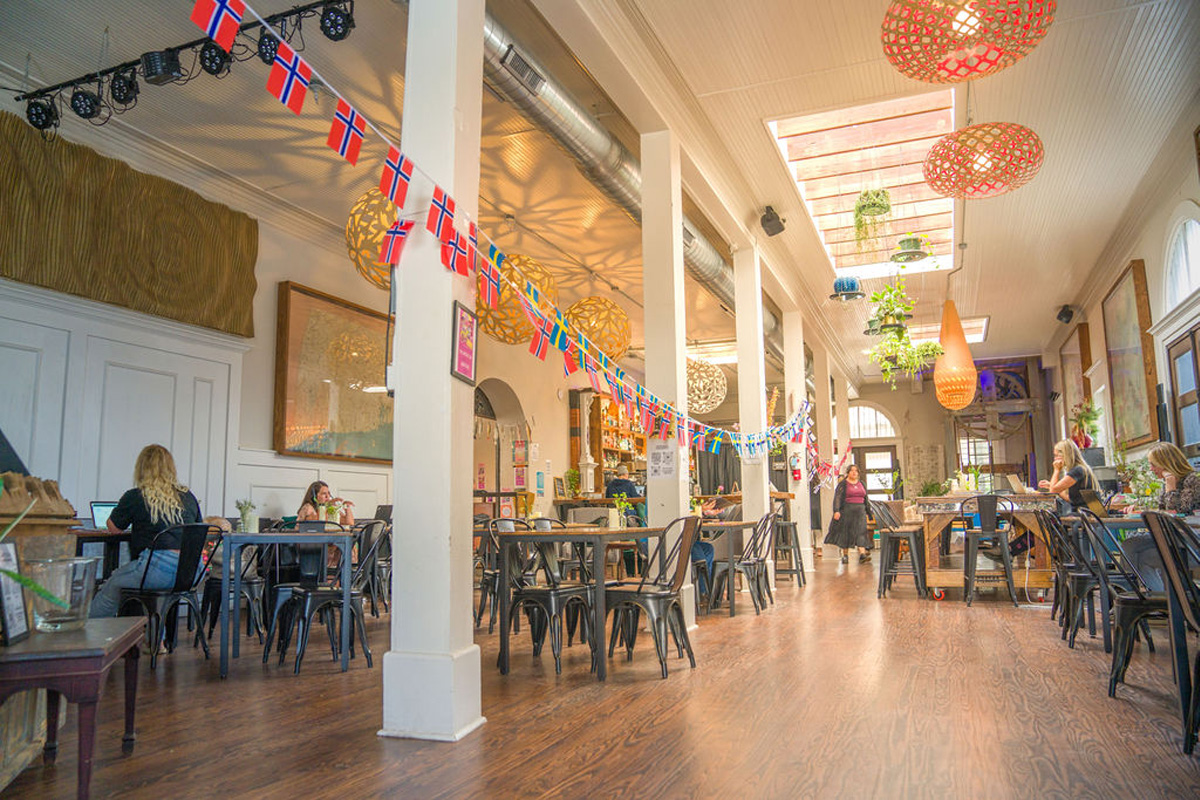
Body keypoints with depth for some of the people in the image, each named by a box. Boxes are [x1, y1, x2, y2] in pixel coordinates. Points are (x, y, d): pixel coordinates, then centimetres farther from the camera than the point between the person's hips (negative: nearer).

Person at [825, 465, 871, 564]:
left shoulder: (861, 484, 14)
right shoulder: (843, 484, -1)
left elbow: (865, 499, 20)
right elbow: (837, 498, -8)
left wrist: (867, 512, 17)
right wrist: (836, 511, -19)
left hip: (860, 511, 3)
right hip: (847, 511, -3)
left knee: (861, 531, -10)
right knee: (845, 532, 2)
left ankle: (862, 554, -19)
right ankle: (845, 555, 13)